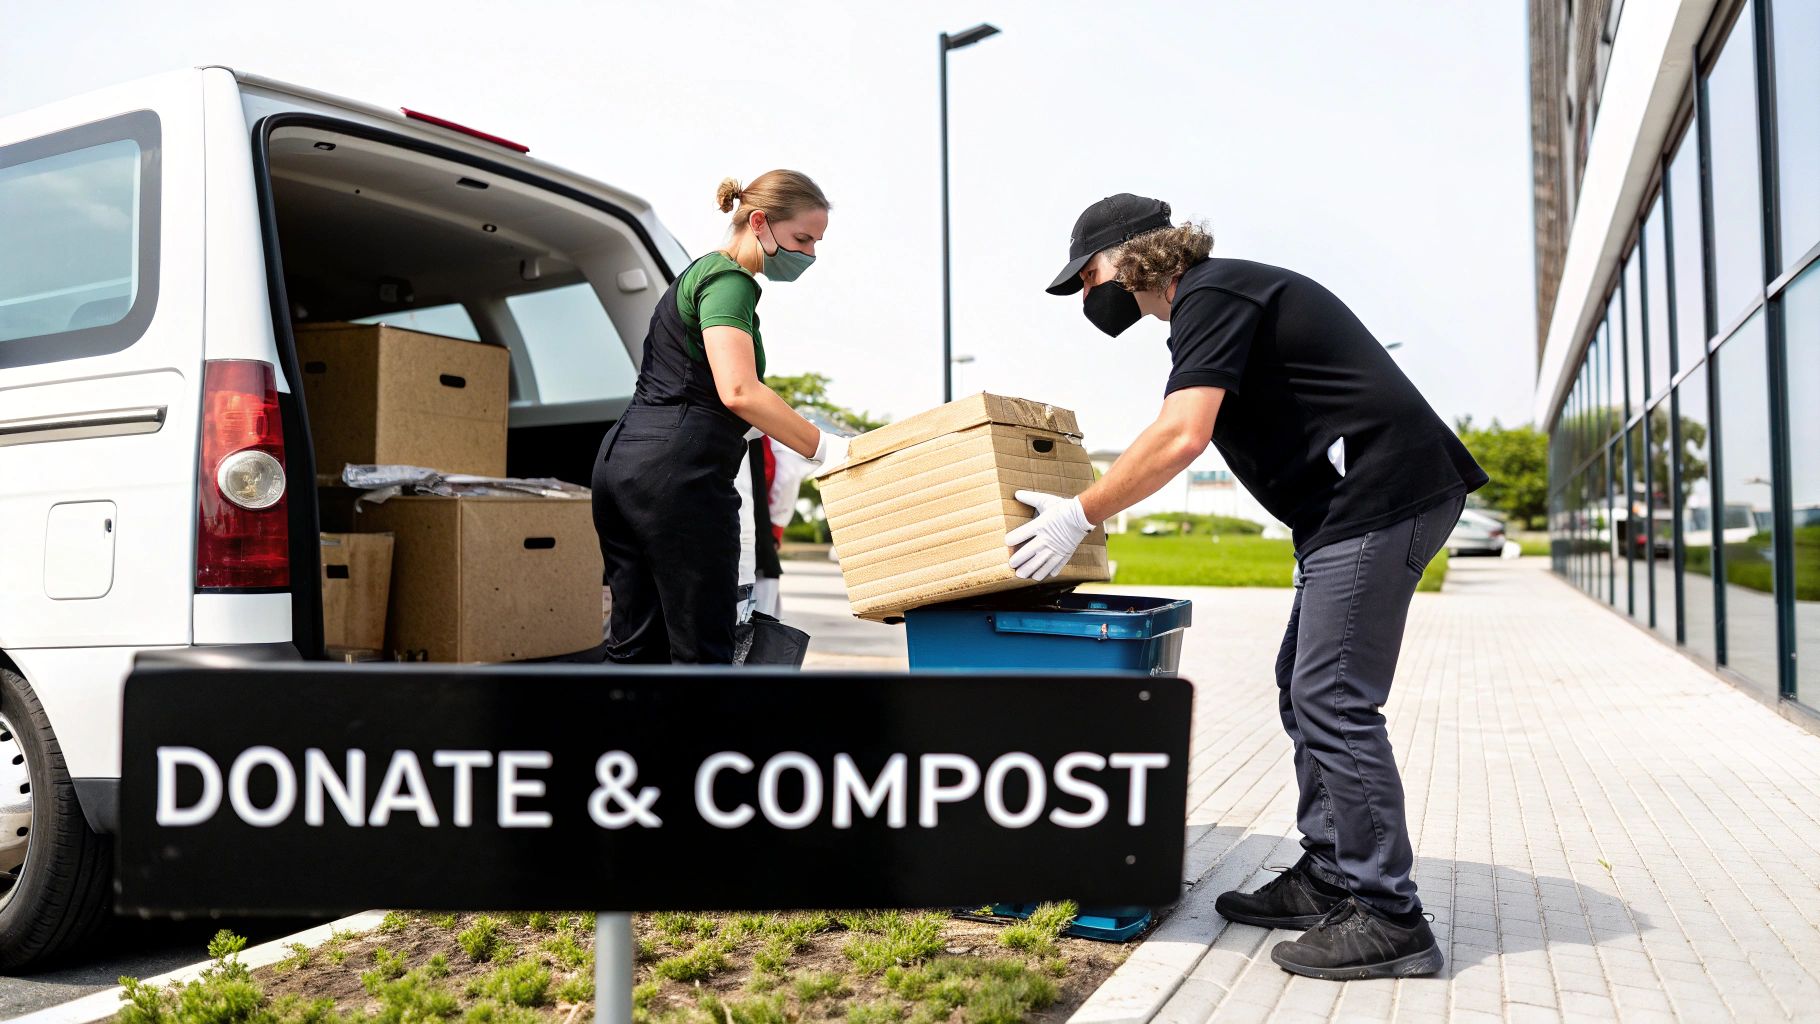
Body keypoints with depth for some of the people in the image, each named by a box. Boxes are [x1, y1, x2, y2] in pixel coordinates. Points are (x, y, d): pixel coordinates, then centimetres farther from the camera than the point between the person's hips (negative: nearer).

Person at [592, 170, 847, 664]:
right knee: (702, 651, -4)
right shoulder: (729, 280, -8)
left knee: (635, 648, 11)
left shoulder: (699, 274, 23)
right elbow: (739, 392, -22)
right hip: (676, 473, -10)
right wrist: (824, 449, -18)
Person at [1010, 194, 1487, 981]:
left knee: (1333, 701, -10)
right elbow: (1187, 434, 24)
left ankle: (1387, 918, -2)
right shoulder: (1214, 299, 21)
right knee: (1305, 687, 13)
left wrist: (1080, 515, -16)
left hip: (1380, 494, -11)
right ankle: (1326, 878, 21)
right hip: (1361, 501, 11)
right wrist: (1096, 510, 22)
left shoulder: (1210, 296, -11)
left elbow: (1181, 435, -23)